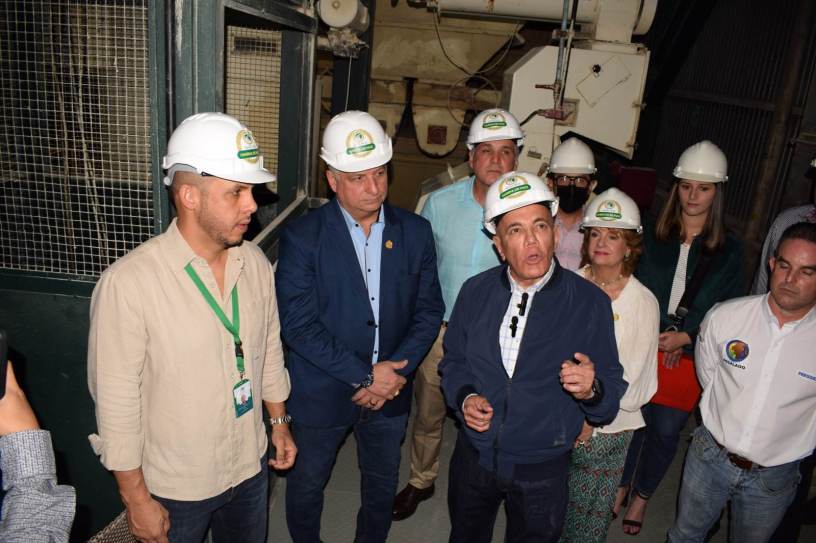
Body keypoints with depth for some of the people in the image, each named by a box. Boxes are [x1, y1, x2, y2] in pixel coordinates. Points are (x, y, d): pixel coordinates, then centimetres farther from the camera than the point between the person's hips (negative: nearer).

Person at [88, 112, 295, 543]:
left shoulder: (256, 264, -7)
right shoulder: (128, 282, -24)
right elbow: (116, 401, -18)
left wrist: (279, 421, 14)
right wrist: (136, 499, -11)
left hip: (250, 467, 5)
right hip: (174, 489, -4)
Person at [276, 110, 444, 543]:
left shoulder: (415, 232, -4)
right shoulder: (301, 238, -15)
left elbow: (429, 311, -2)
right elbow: (297, 325, -18)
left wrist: (396, 372, -14)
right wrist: (364, 374, -19)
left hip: (390, 392, 3)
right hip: (322, 393, -2)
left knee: (382, 485, 23)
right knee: (307, 483, 20)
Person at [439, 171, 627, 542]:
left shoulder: (590, 303, -14)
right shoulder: (475, 292, -7)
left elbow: (612, 397, -10)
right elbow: (453, 360, 6)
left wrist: (591, 390, -31)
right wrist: (465, 397, -13)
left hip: (542, 471, -2)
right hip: (474, 456, 3)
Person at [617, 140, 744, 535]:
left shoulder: (729, 250, -1)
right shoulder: (653, 236, 1)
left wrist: (684, 337, -12)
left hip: (690, 356, 0)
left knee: (666, 428, 8)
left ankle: (642, 496, 31)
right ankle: (621, 484, 32)